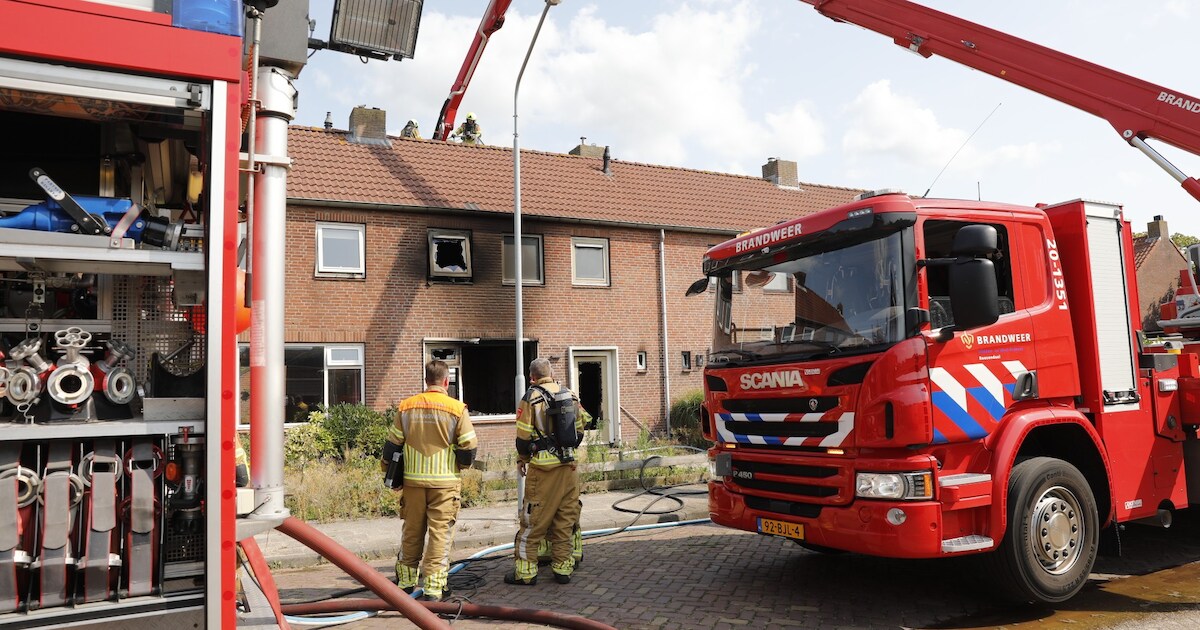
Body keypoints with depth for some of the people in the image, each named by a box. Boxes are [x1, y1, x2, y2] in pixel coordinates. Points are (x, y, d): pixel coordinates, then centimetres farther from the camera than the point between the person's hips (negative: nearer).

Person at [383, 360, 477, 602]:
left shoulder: (406, 406, 2)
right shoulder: (456, 408, -8)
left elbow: (392, 444, 8)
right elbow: (469, 447, -7)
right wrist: (461, 464, 14)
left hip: (413, 480, 3)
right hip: (445, 482, -3)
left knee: (411, 532, 16)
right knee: (440, 532, 3)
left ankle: (406, 581, 29)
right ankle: (434, 588, 3)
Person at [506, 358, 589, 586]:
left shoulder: (531, 397, -7)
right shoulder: (571, 396, 9)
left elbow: (524, 435, -6)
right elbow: (579, 430, 13)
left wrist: (522, 460, 9)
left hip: (542, 467, -4)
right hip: (568, 465, 5)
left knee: (532, 520, 2)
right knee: (565, 519, 11)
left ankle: (525, 571, 6)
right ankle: (563, 568, 15)